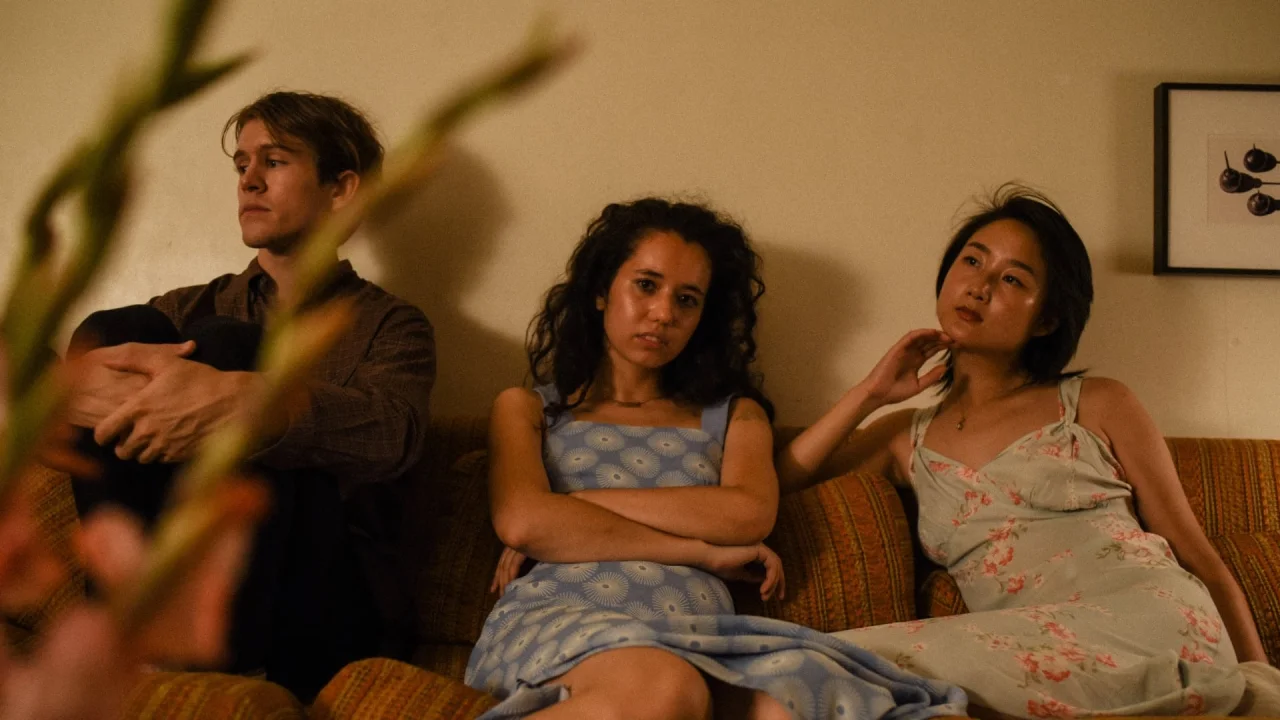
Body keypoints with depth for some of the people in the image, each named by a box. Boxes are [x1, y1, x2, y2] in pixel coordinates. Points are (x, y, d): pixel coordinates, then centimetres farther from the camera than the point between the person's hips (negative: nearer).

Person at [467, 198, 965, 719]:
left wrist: (578, 503, 1)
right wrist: (702, 552, -1)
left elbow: (750, 514, 3)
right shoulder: (528, 409, 22)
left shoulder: (733, 416, 26)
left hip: (696, 636, 2)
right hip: (557, 621, -2)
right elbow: (522, 522, 0)